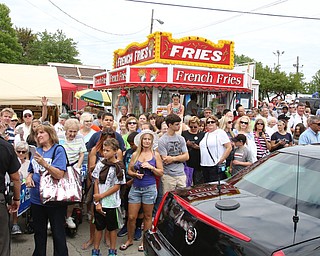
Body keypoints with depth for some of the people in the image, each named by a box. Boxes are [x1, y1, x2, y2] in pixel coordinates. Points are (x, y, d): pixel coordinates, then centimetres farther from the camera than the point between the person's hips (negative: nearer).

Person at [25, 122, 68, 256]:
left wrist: (44, 163, -31)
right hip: (36, 198, 6)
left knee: (58, 233, 4)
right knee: (39, 232, 19)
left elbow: (59, 174, -19)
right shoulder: (37, 150, 9)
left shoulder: (58, 150, -9)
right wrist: (29, 177, -3)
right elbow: (31, 171, 19)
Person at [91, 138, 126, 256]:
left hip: (111, 202, -3)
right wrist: (97, 202, -5)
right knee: (98, 227, 13)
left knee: (112, 227, 10)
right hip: (99, 202, 3)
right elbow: (96, 183, 1)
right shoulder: (100, 164, 1)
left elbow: (117, 186, -9)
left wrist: (101, 196, -12)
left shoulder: (119, 167, -9)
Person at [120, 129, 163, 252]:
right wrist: (135, 174, -10)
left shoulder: (155, 154, 1)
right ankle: (130, 239, 24)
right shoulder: (135, 154, 6)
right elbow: (129, 170, 10)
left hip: (149, 188, -1)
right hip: (135, 188, 2)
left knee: (147, 216, 9)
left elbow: (161, 173, 0)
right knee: (131, 217, 4)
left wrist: (151, 167, -15)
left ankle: (145, 241, 24)